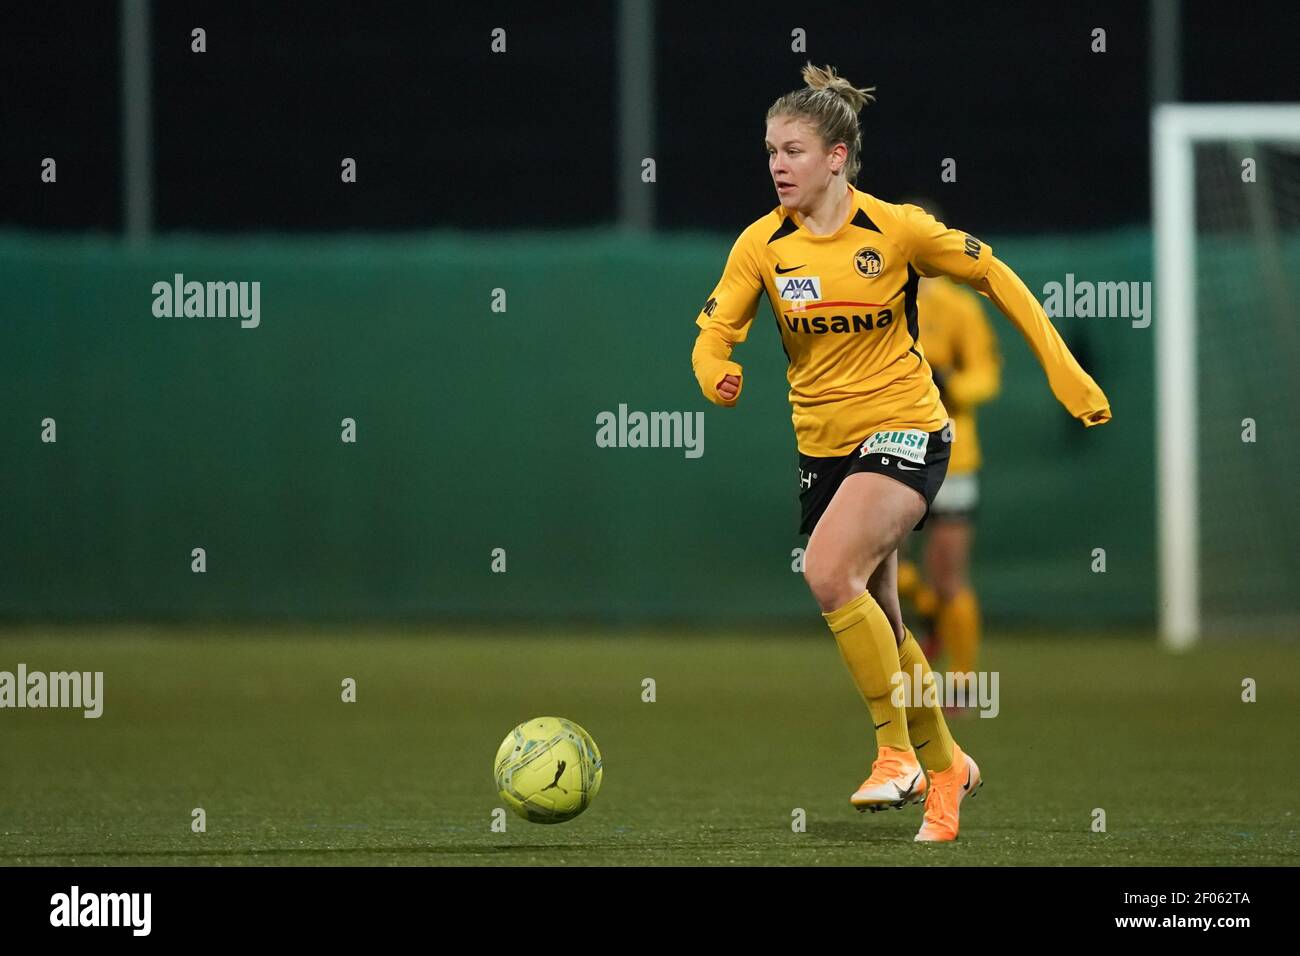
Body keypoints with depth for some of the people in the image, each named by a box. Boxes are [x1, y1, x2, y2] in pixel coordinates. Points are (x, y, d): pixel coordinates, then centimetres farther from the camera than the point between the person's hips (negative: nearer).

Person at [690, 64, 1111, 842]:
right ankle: (946, 764, 35)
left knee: (829, 572, -28)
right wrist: (717, 376, -28)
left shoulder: (897, 229, -12)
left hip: (904, 432, -5)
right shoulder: (763, 244, -3)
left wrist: (1066, 375, -2)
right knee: (877, 622, 13)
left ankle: (899, 749, -19)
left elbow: (998, 280, -1)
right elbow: (714, 333, -3)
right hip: (822, 446, 5)